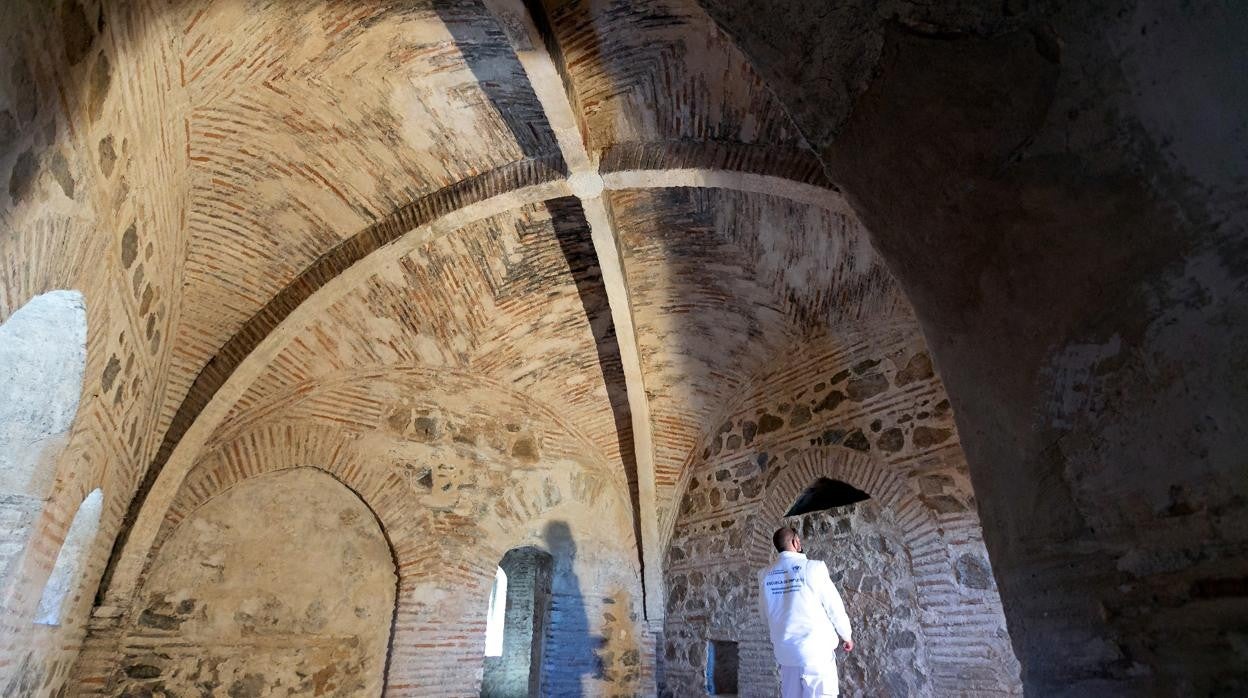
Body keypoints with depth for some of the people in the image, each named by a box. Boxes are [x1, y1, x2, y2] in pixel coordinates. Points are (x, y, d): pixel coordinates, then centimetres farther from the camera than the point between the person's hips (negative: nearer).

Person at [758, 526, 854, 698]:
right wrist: (847, 636, 13)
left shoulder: (765, 575, 1)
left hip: (784, 651, 5)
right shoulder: (813, 567, -12)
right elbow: (834, 606, -4)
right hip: (816, 649, -4)